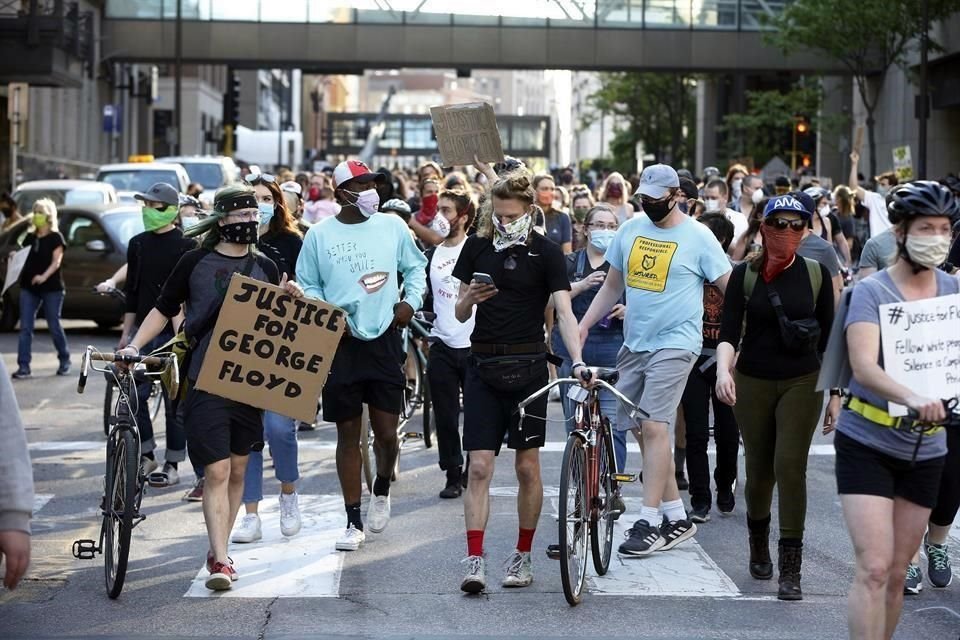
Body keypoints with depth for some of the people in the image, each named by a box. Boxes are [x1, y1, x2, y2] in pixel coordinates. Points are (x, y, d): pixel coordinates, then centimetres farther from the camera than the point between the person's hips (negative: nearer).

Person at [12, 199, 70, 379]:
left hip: (51, 288, -4)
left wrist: (44, 276, -29)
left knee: (54, 326, 3)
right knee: (25, 327, -4)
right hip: (29, 287, 4)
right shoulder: (30, 238, 13)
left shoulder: (55, 237, -2)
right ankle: (23, 366, -6)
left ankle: (65, 361, 24)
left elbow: (56, 261, -12)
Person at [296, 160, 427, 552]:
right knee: (348, 434, 4)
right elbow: (307, 284, 7)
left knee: (386, 432, -1)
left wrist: (411, 301, 1)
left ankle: (381, 490, 32)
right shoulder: (319, 235, 0)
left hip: (384, 340, 1)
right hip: (340, 343, -1)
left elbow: (415, 267, 16)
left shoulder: (392, 226, 4)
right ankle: (354, 522, 12)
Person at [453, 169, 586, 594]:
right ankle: (474, 562, -9)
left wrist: (577, 360, -28)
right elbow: (460, 315, 9)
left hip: (527, 366, -2)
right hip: (483, 366, 2)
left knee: (527, 467, 5)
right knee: (479, 467, -6)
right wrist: (470, 297, -14)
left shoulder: (546, 253, -3)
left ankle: (523, 557, 18)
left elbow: (564, 311, -13)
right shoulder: (477, 247, 5)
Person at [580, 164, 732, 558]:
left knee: (653, 425, -15)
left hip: (675, 344, -6)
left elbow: (729, 288, -3)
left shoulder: (698, 237, -6)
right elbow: (612, 285, 17)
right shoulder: (631, 230, 9)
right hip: (634, 344, 7)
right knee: (642, 430, 8)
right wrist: (583, 326, 7)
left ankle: (649, 522, -12)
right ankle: (676, 518, 17)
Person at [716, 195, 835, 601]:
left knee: (790, 467, -11)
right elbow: (729, 331, -10)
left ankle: (791, 568, -8)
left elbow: (828, 335, 7)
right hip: (753, 383, 1)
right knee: (758, 470, 8)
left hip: (802, 383, 0)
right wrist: (723, 370, -28)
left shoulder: (816, 274, 1)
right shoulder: (744, 275, -2)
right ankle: (758, 543, 37)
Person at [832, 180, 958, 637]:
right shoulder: (871, 292, -10)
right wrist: (911, 398, -43)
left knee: (897, 573, 11)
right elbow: (864, 367, -24)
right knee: (874, 567, -13)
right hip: (867, 444, -4)